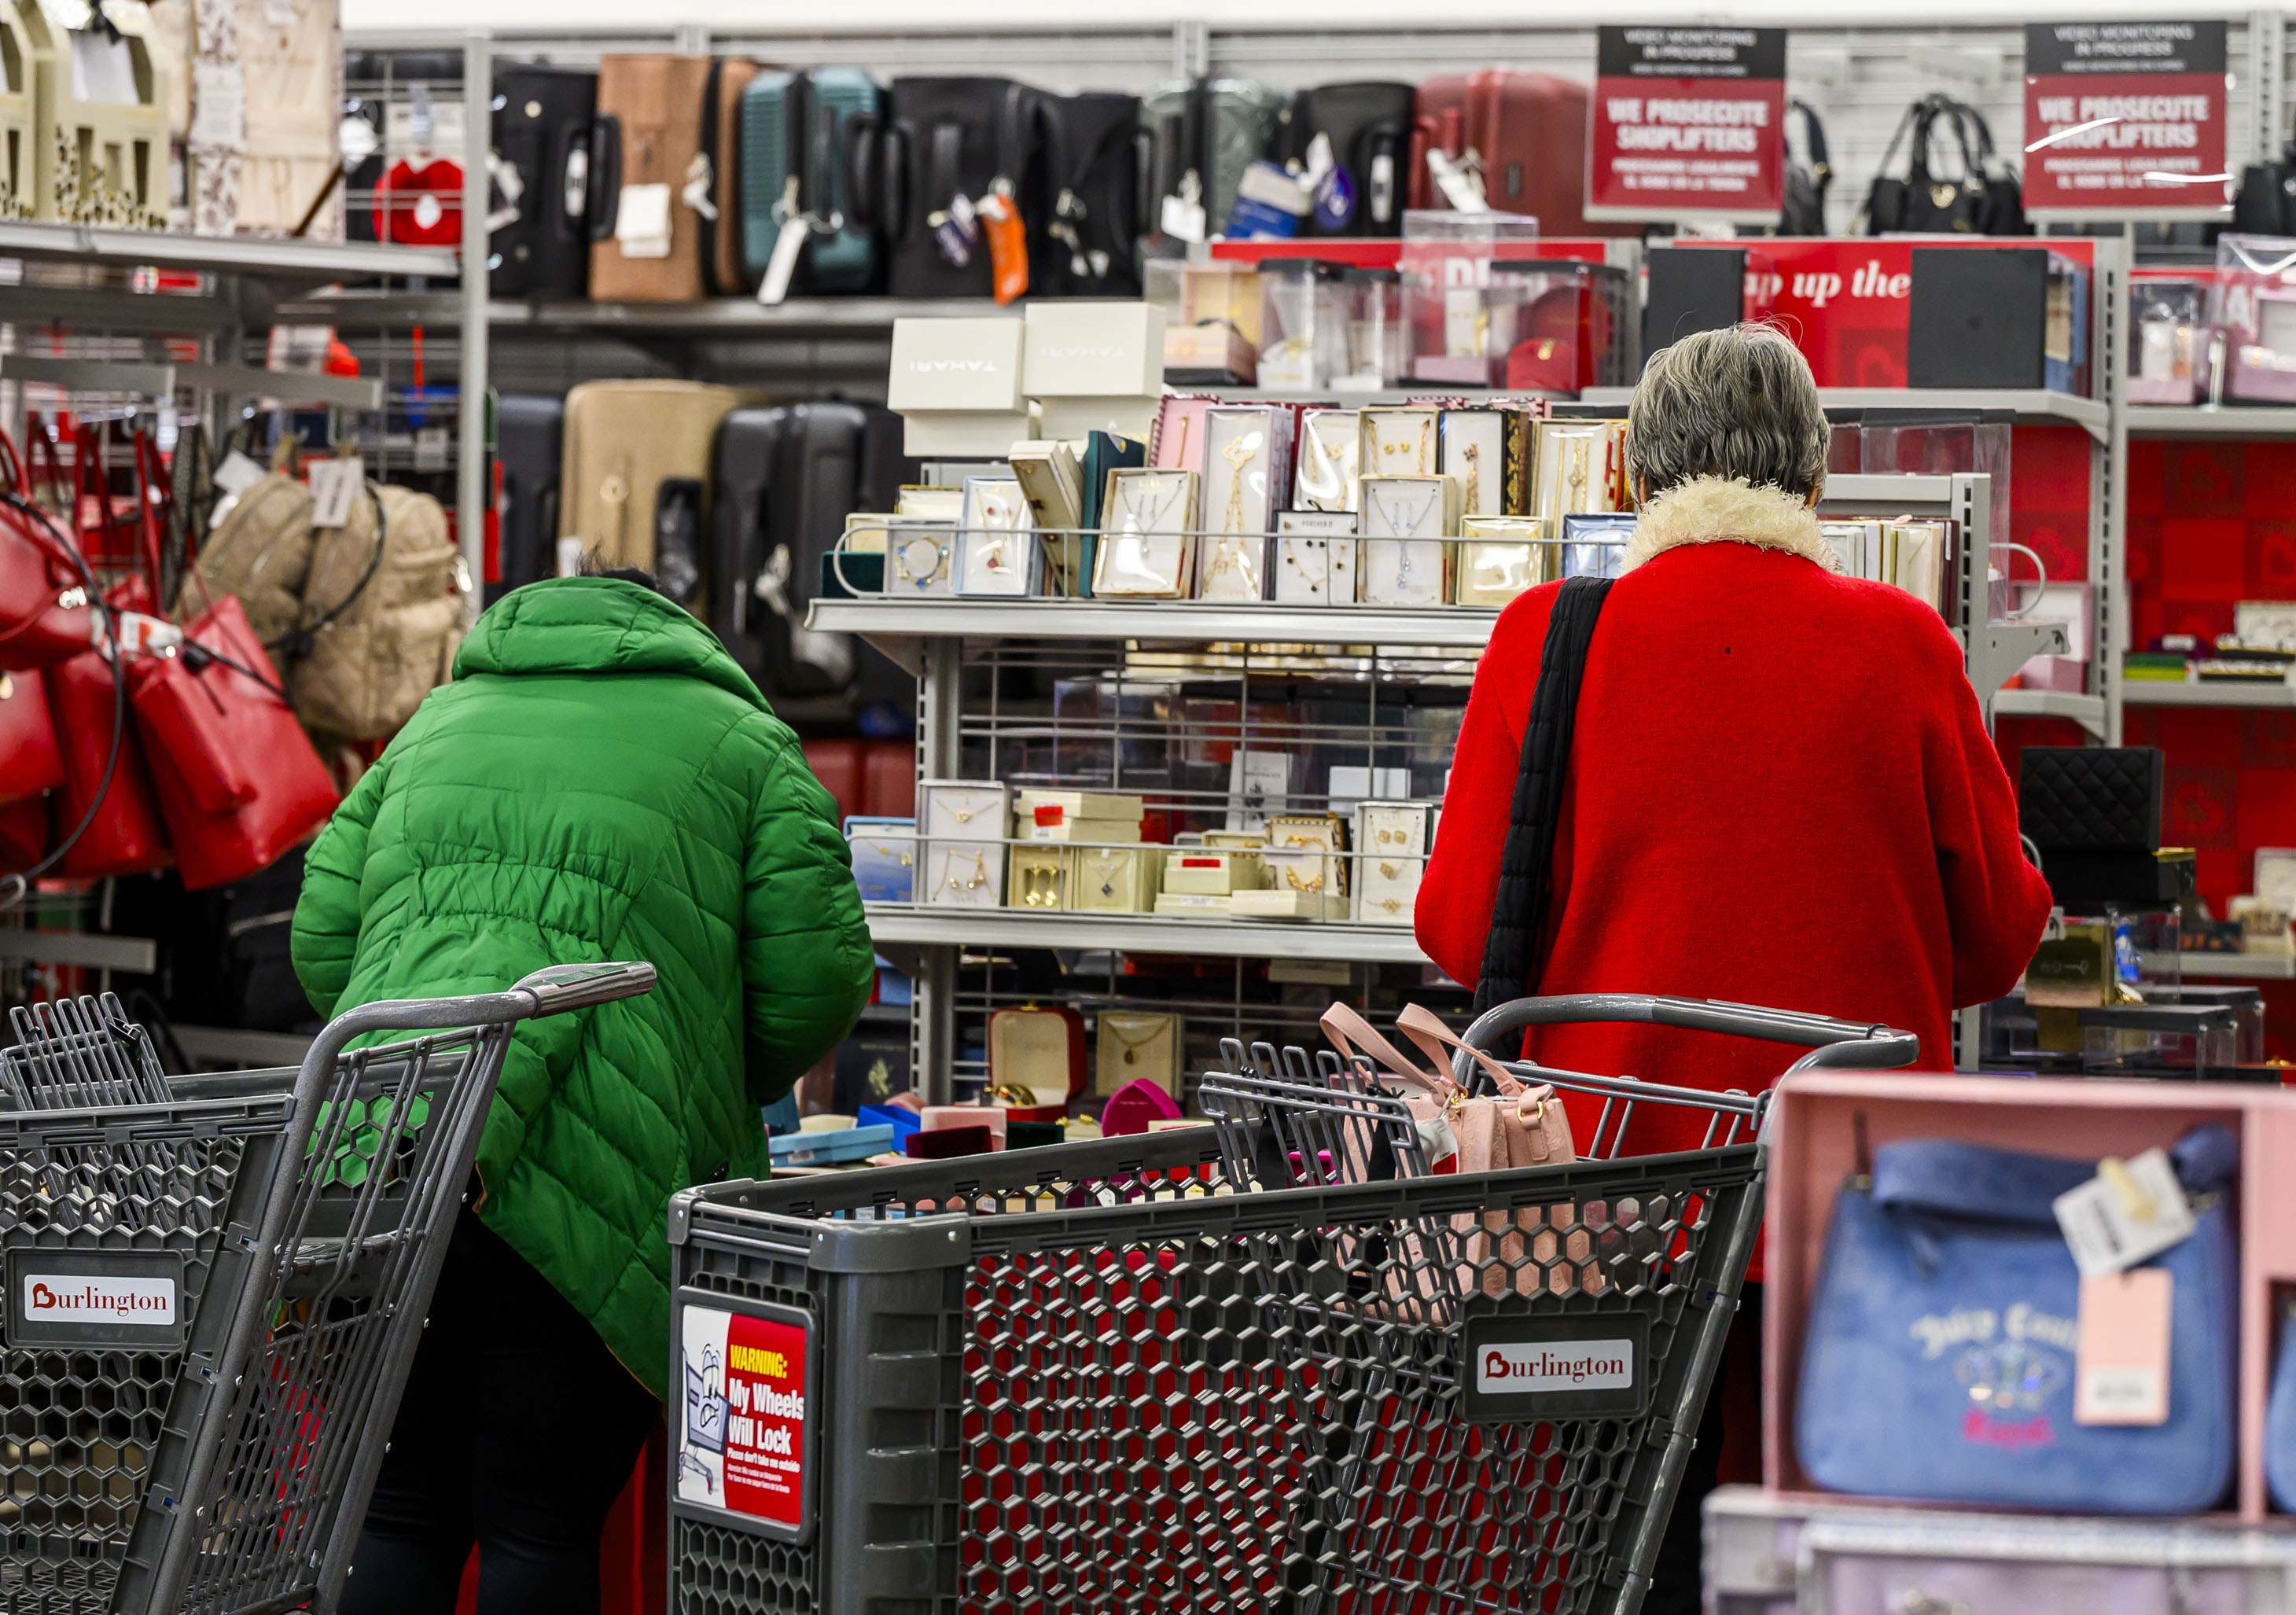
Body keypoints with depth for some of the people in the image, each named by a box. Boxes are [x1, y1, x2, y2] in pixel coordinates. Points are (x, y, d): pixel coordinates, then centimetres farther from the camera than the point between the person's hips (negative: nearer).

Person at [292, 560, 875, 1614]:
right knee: (542, 1525, 2)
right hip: (596, 1174, -3)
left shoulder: (439, 724, 27)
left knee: (401, 1515, 11)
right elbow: (816, 972, 6)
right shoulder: (742, 744, 15)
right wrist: (720, 1099, 24)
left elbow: (324, 941, 19)